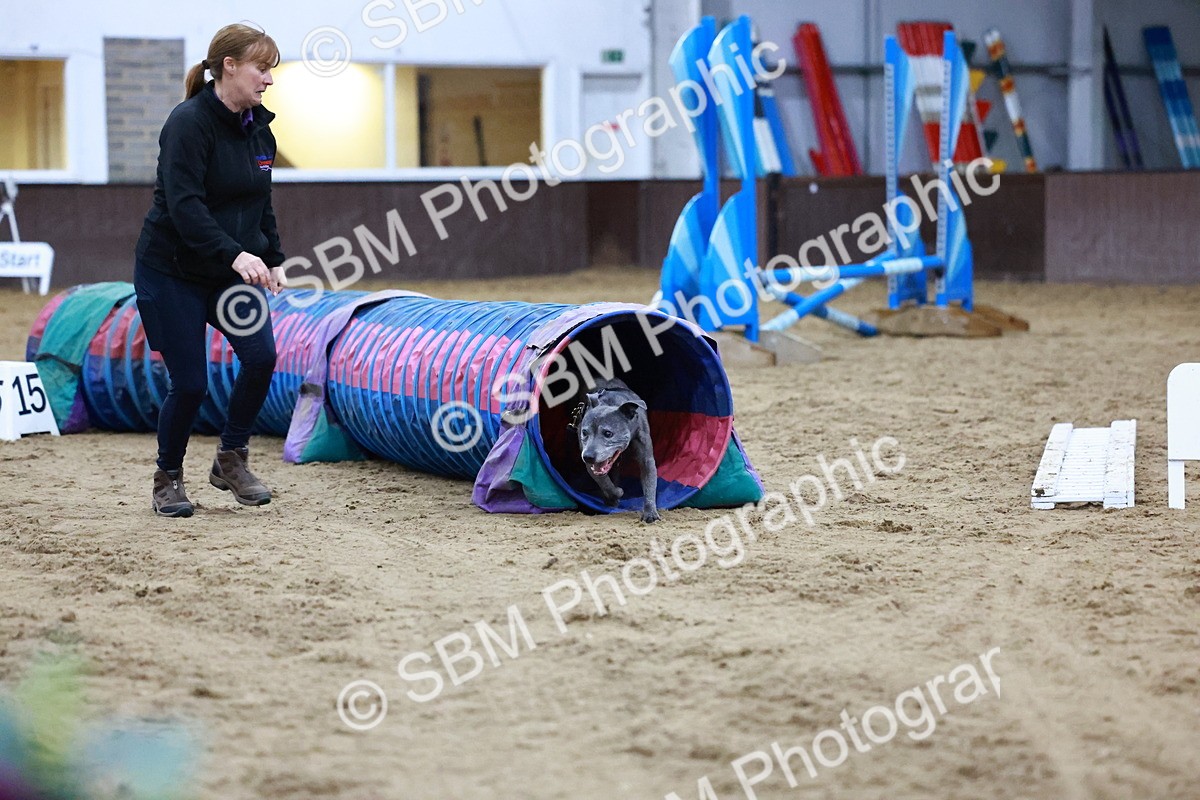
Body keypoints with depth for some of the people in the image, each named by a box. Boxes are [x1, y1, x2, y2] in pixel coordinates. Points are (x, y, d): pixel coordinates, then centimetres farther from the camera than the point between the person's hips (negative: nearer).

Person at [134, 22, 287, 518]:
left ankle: (231, 460, 7)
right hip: (171, 272, -6)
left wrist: (272, 259, 9)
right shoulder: (189, 122, -18)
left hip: (230, 273, 6)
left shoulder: (258, 128, 6)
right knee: (190, 382, -6)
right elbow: (184, 203, -27)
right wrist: (234, 254, -36)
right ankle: (168, 478, 18)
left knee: (261, 355, -13)